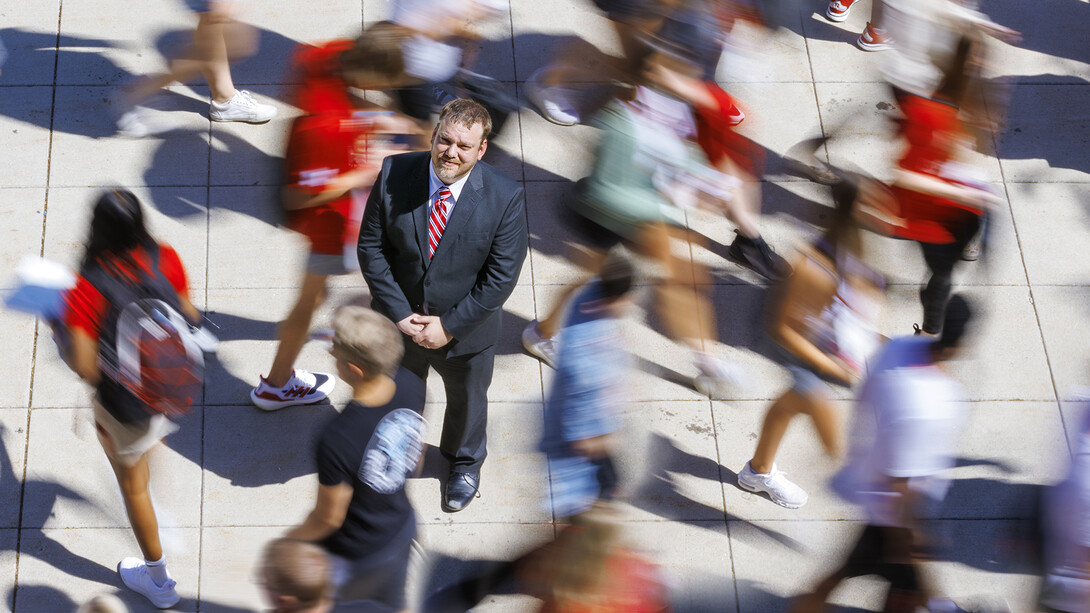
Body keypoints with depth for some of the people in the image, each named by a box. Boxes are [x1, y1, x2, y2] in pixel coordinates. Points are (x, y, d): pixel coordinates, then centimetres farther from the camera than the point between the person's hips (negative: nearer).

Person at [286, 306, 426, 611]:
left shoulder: (337, 440, -42)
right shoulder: (411, 385, -22)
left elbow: (329, 518, -24)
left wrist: (294, 538, -3)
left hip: (352, 557, -6)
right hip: (401, 527, 6)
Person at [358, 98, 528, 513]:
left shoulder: (505, 198, -24)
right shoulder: (395, 174, -20)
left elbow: (502, 276, -19)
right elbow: (371, 248, -13)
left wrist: (449, 326, -19)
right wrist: (400, 313, -17)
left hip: (465, 330, -1)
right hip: (398, 321, 1)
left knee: (467, 400, 28)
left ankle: (464, 463, 60)